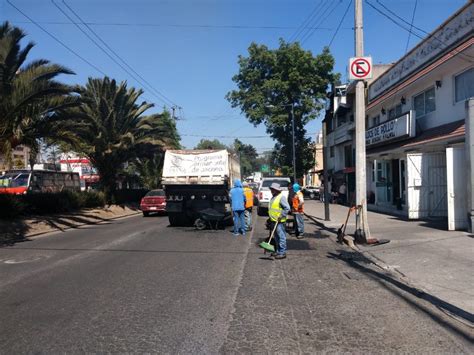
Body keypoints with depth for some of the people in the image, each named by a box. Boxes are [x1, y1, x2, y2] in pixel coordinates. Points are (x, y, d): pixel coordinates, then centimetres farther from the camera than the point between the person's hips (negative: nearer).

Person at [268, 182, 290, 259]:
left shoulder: (281, 197, -12)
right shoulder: (273, 197, 17)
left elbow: (287, 208, -17)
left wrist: (281, 216, -18)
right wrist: (271, 218, 19)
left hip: (279, 221, -9)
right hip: (274, 221, 10)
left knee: (281, 236, -6)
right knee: (276, 237, 15)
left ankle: (282, 253, -2)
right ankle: (278, 251, 24)